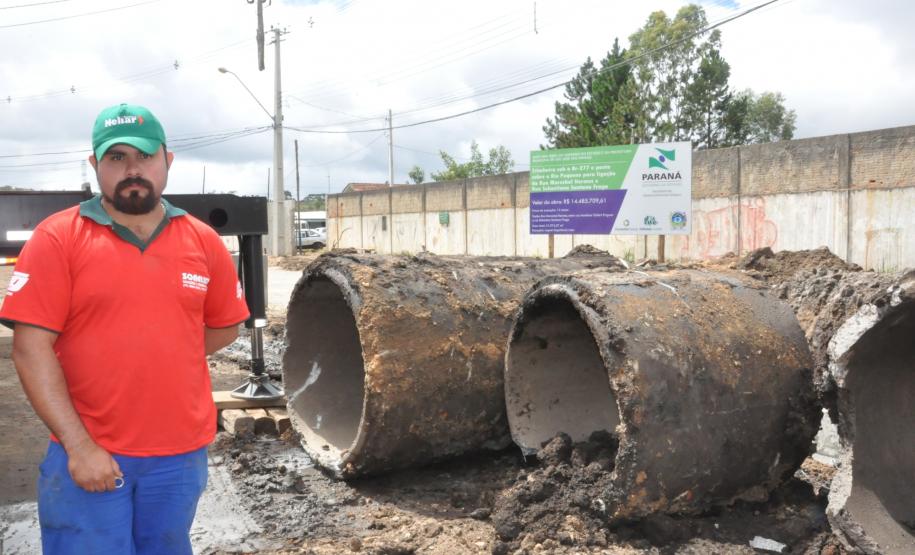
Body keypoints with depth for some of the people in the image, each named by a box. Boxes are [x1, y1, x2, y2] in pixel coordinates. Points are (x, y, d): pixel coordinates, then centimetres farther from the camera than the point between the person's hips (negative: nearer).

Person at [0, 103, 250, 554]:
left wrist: (161, 361, 2)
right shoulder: (56, 238, -7)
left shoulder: (203, 240, 2)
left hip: (181, 455, 3)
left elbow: (226, 327, 12)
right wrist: (78, 445, -14)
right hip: (87, 454, -3)